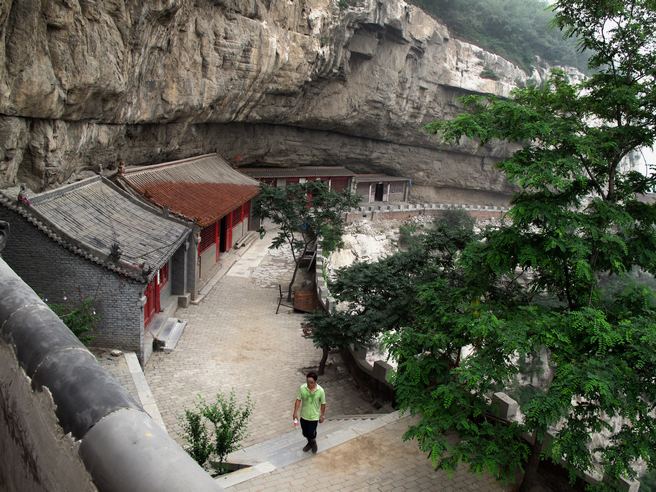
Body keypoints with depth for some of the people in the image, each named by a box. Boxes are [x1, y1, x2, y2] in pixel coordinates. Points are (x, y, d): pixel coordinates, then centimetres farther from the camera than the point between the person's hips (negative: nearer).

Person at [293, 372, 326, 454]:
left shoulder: (320, 391, -20)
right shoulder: (302, 388, -17)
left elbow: (323, 404, -7)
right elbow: (298, 400, -5)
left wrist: (322, 416, 0)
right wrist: (295, 412, -5)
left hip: (314, 416, -3)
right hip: (304, 415, 3)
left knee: (311, 433, 1)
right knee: (305, 433, 19)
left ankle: (314, 442, 36)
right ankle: (310, 443, 49)